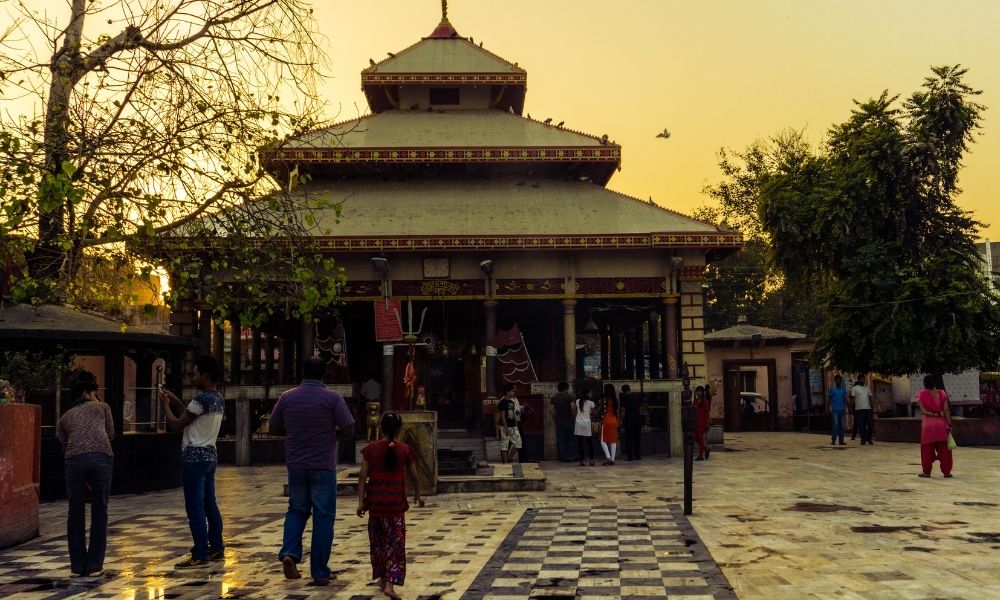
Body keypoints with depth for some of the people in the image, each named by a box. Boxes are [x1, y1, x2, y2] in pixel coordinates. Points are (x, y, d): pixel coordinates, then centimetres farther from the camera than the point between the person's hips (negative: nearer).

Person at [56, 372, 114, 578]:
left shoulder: (64, 418, 28)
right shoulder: (101, 407, 23)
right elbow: (111, 434, 22)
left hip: (74, 459, 2)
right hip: (101, 457, -2)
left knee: (76, 513, 12)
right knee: (99, 511, 8)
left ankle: (77, 566, 15)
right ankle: (94, 565, 8)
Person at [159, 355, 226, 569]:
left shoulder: (202, 399, -17)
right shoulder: (219, 399, 12)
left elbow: (176, 424, -12)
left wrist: (165, 405, 3)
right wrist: (176, 401, 19)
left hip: (195, 457, -10)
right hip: (210, 455, 10)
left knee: (195, 507, -6)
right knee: (209, 504, 15)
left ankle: (200, 555, -5)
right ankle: (217, 548, 20)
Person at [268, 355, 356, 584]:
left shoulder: (287, 397, 1)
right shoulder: (332, 398, -9)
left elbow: (274, 427, 10)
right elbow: (348, 432, -10)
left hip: (296, 465, 3)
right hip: (323, 466, -3)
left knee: (297, 510, 20)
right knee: (323, 516, 5)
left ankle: (289, 553, 0)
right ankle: (320, 571, 7)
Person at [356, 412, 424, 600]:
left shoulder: (371, 449, 0)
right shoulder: (404, 450, -2)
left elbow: (363, 476, -4)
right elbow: (413, 476, 7)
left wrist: (361, 501, -1)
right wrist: (417, 496, 22)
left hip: (375, 501, 2)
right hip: (396, 502, -2)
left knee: (378, 541, 18)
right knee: (395, 543, 2)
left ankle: (382, 578, 29)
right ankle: (390, 584, -9)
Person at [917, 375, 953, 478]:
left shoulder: (922, 394, -6)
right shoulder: (942, 393, -1)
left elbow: (923, 411, -12)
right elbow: (946, 410, -3)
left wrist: (932, 414, 0)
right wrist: (949, 424, 0)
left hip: (928, 423, -1)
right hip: (941, 423, 1)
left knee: (927, 448, 6)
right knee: (943, 448, 8)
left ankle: (926, 471, 10)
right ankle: (946, 471, 9)